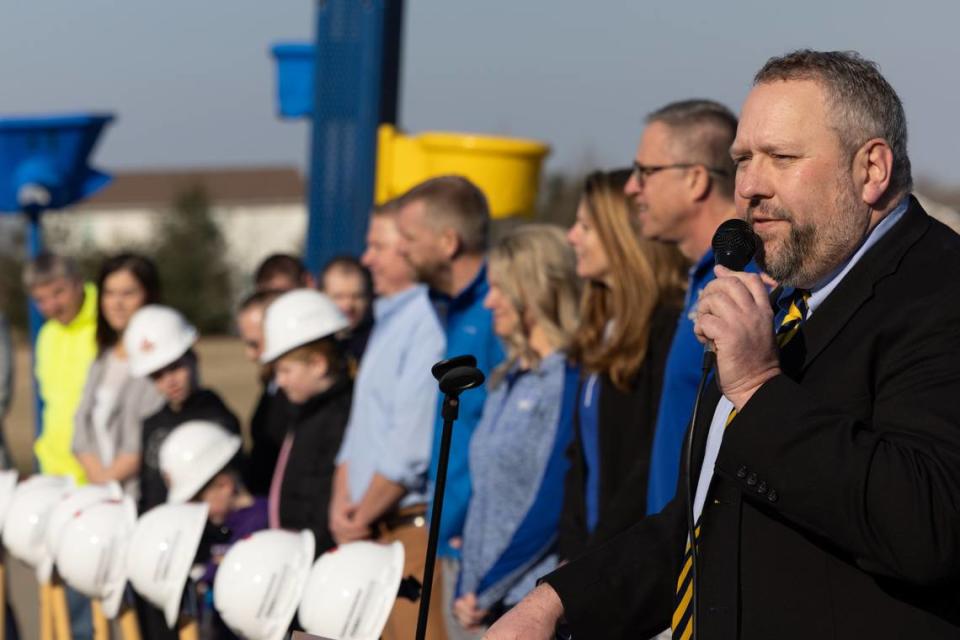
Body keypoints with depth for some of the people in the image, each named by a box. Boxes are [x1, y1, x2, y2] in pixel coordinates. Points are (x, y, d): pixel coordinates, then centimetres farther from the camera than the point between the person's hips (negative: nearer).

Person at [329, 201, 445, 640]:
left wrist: (361, 517, -9)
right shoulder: (386, 322, 19)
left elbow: (410, 450, -19)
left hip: (412, 527, -10)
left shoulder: (427, 325, -14)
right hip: (371, 531, 10)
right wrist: (342, 504, 7)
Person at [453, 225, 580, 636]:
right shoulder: (507, 380, 15)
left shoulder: (568, 378, -12)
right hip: (495, 601, 8)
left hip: (542, 602, -8)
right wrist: (467, 589, 8)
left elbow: (552, 506, -16)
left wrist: (485, 590, -11)